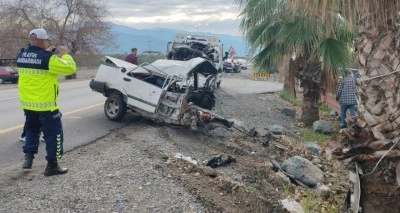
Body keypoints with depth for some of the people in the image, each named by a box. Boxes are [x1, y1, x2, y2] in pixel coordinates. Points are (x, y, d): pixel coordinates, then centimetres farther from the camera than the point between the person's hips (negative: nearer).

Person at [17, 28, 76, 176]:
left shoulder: (21, 56, 3)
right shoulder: (48, 59, -19)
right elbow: (70, 68, -15)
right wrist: (64, 54, 0)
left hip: (27, 103, 7)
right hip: (45, 104, -7)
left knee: (32, 130, 27)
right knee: (53, 134, 5)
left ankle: (28, 157, 23)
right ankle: (52, 165, 9)